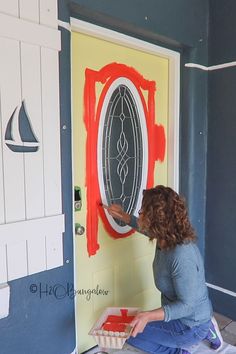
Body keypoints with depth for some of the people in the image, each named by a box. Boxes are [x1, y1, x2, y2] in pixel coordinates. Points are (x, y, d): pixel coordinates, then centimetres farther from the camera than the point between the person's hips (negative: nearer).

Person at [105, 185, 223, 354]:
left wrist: (149, 316, -37)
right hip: (179, 315, 8)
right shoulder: (167, 239, -9)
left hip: (191, 325, -8)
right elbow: (148, 229, 14)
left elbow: (187, 305, -28)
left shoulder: (182, 257, -35)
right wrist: (124, 216, 8)